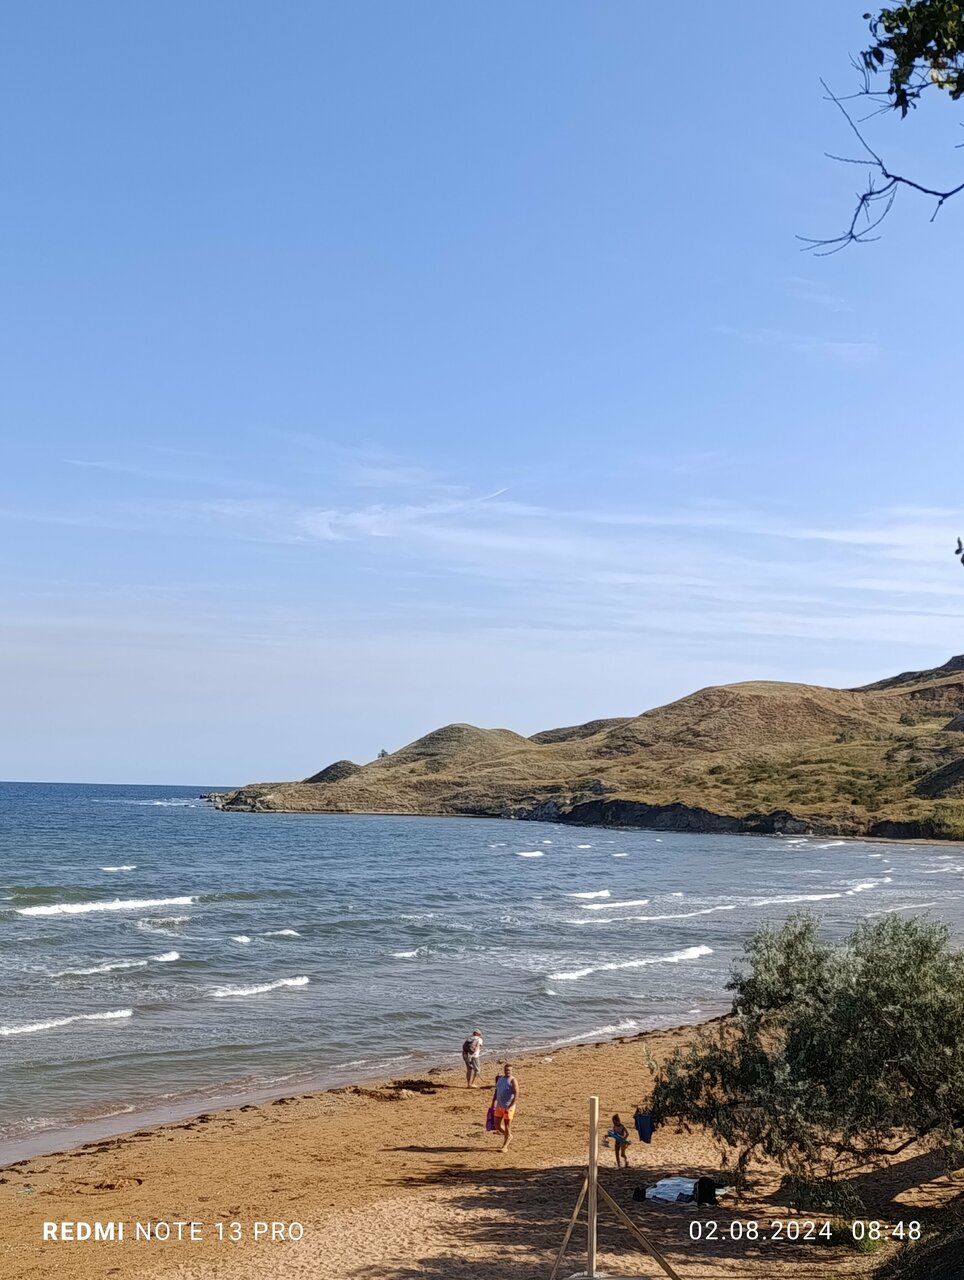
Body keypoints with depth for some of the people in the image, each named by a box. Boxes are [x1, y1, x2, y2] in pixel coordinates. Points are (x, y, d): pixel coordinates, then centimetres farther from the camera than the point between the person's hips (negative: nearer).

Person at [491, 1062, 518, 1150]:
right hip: (499, 1106, 7)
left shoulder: (513, 1081, -13)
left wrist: (510, 1107, -25)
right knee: (497, 1125, 10)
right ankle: (508, 1136, 35)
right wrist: (493, 1104, 13)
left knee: (507, 1126, 1)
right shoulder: (500, 1078, 8)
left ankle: (505, 1145, 15)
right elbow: (496, 1092, 17)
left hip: (508, 1107, -7)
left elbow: (516, 1096, -18)